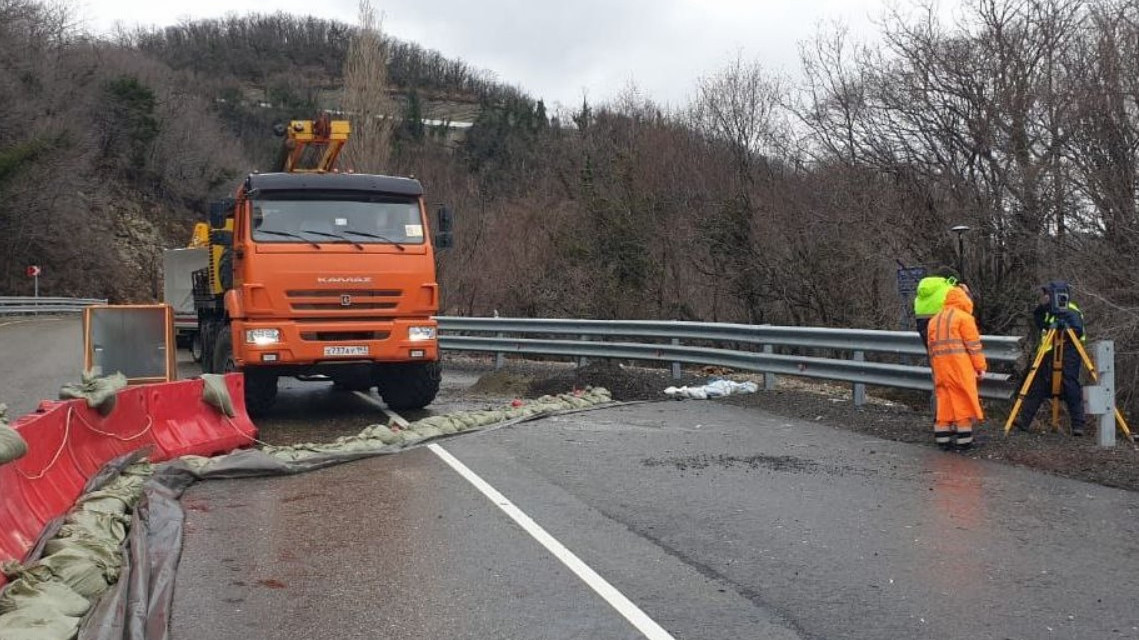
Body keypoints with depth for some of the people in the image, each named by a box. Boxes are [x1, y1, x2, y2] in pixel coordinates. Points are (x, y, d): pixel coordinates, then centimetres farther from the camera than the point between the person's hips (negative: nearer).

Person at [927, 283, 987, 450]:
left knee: (944, 401, 9)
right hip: (960, 366, -6)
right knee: (963, 401, -1)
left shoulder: (934, 320, 18)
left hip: (940, 367, 6)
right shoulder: (964, 317, -3)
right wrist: (980, 367, -3)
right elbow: (973, 345, -7)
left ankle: (942, 439, 8)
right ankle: (964, 440, 0)